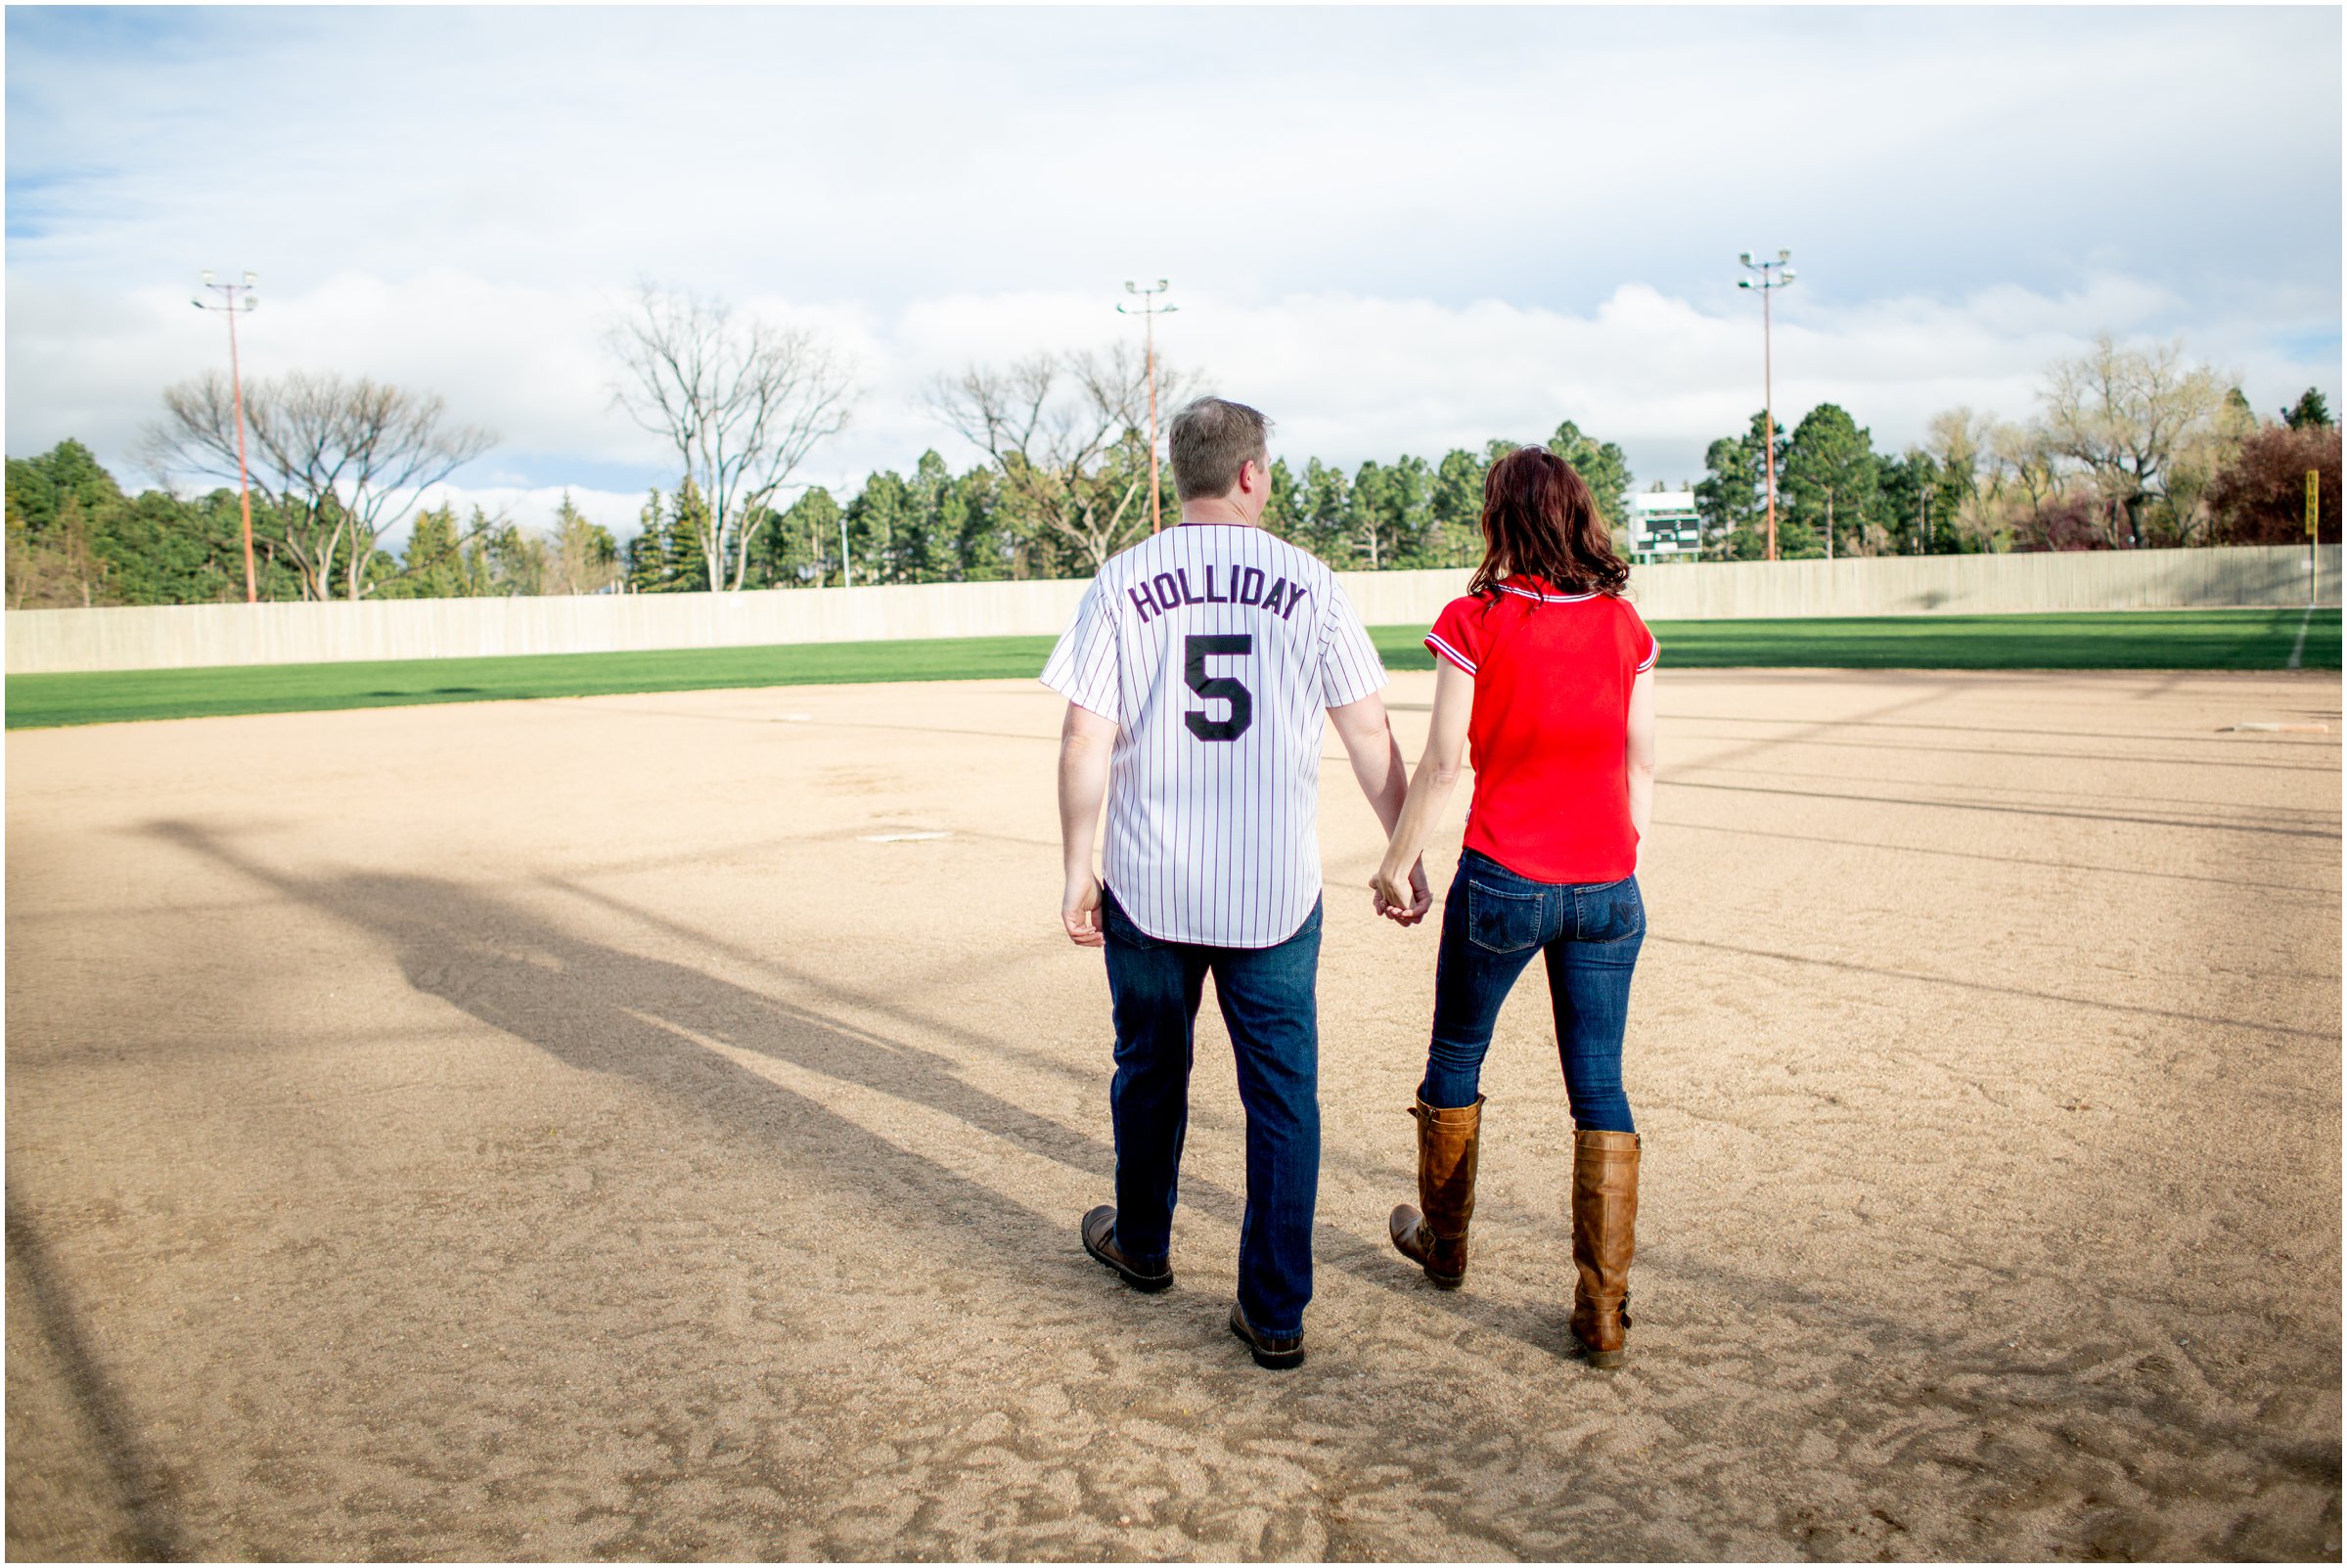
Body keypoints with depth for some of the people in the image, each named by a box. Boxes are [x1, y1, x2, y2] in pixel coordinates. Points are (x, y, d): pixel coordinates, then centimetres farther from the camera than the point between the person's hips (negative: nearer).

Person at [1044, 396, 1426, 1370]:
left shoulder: (1122, 583, -2)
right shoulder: (1309, 584, -2)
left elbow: (1085, 741, -7)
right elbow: (1370, 735, -2)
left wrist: (1078, 871, 0)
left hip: (1149, 886, 1)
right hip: (1275, 889, -1)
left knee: (1151, 1070, 20)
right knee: (1282, 1095, 8)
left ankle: (1141, 1246, 41)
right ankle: (1276, 1313, 12)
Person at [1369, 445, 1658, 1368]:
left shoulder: (1475, 621, -9)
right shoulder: (1624, 625, 2)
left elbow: (1442, 763, -9)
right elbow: (1641, 765, 7)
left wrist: (1397, 862, 2)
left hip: (1502, 880, -3)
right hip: (1606, 889, 3)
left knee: (1456, 1060, 19)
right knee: (1600, 1087, 8)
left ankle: (1443, 1244, 38)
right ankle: (1603, 1314, 9)